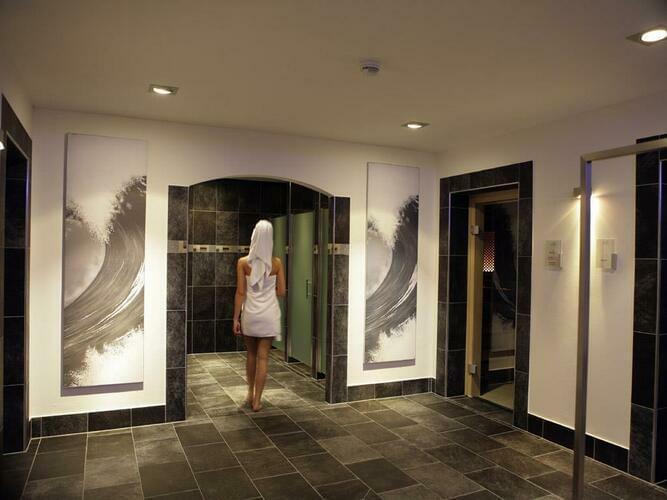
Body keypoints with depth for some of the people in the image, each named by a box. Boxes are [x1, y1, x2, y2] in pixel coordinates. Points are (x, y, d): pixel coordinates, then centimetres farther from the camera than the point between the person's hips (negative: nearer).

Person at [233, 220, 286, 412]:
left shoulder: (243, 262, -7)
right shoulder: (276, 263, -5)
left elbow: (240, 292, -7)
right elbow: (281, 292, -2)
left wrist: (236, 318, -2)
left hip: (250, 314, 1)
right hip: (268, 314, 0)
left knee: (251, 355, 18)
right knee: (262, 357, 5)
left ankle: (251, 394, 30)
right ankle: (257, 401, 9)